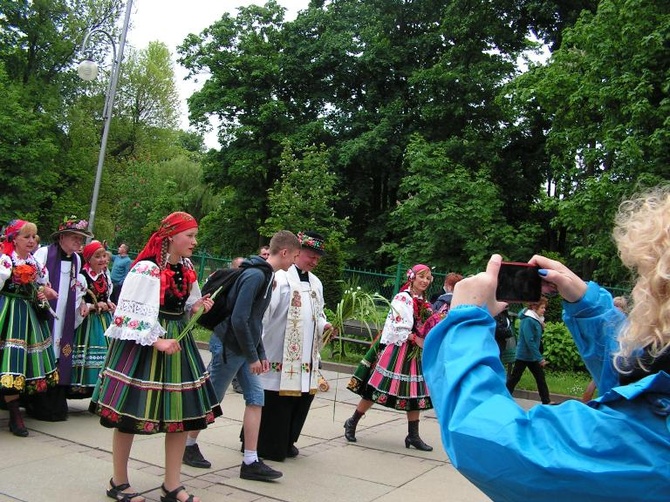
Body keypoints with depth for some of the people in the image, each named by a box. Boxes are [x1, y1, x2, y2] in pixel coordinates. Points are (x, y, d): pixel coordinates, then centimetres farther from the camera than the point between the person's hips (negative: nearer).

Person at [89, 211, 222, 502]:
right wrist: (157, 341, -25)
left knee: (183, 412, 7)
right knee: (130, 413, 5)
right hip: (144, 345, -8)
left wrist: (197, 307, -1)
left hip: (177, 342, 8)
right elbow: (132, 312, -18)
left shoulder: (186, 269, 8)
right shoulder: (146, 269, -16)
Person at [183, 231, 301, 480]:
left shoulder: (266, 275, 10)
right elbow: (238, 319, -25)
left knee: (256, 399, 4)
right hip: (229, 347, -9)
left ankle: (250, 462, 7)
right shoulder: (255, 275, -21)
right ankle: (189, 445, 27)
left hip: (243, 348, 9)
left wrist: (261, 353, 14)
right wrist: (253, 357, -18)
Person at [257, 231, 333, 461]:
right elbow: (264, 311, -16)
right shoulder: (280, 277, -10)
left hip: (306, 358, 8)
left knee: (302, 397, 12)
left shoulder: (315, 283, 15)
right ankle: (266, 445, 13)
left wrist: (324, 326, 3)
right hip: (279, 355, -8)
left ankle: (285, 442, 28)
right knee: (275, 403, -1)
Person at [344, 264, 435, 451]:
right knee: (377, 388, -2)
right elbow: (399, 326, -17)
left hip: (416, 352, 8)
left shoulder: (424, 304, 14)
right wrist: (417, 340, -17)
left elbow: (427, 329, 16)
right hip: (396, 348, -8)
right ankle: (352, 422, 13)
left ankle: (413, 435, 15)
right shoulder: (402, 298, -10)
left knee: (415, 393, 7)